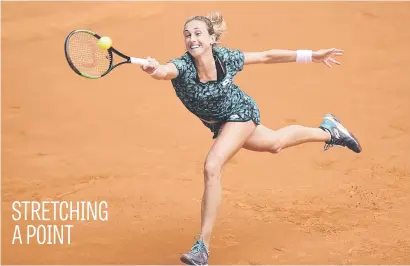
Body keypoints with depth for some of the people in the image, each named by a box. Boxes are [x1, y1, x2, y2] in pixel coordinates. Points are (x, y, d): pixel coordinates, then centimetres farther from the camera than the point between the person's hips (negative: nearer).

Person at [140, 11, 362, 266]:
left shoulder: (226, 58, -29)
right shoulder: (182, 66, -30)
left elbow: (267, 56, -14)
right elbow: (166, 71, -56)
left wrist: (312, 55, -8)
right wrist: (155, 69, -81)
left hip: (240, 113, -4)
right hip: (219, 122, 4)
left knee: (212, 167, -24)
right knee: (276, 144, 27)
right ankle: (328, 130, 55)